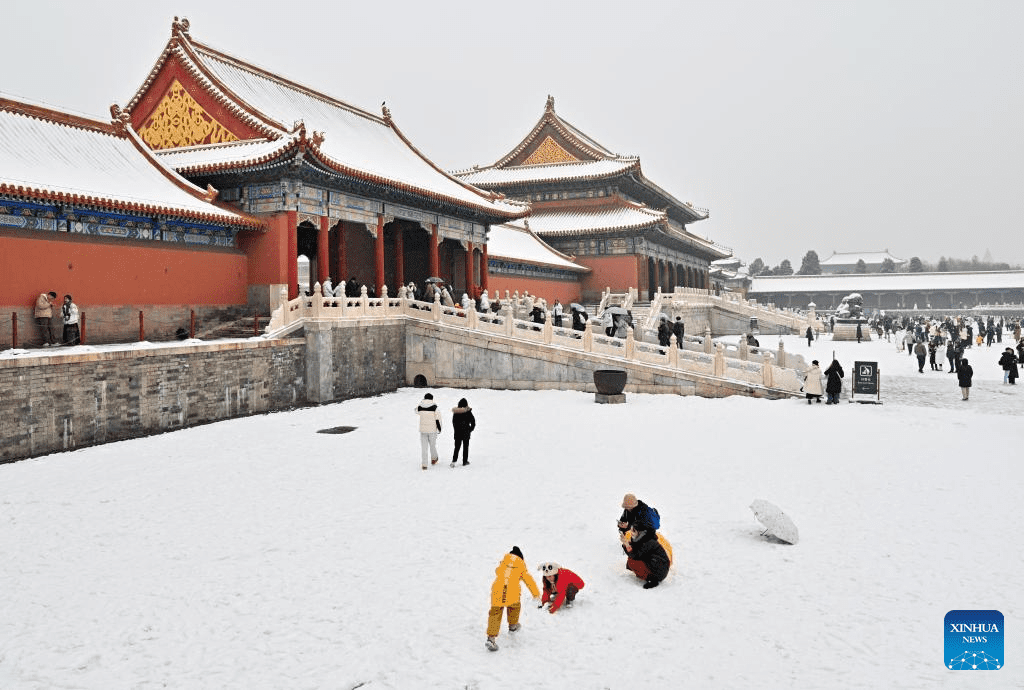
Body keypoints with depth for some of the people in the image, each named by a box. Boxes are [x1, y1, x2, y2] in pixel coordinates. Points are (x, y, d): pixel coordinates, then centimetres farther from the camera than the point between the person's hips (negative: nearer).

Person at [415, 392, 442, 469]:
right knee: (432, 444, 17)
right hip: (432, 430, -2)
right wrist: (439, 428, 4)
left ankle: (424, 464, 5)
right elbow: (438, 418, -8)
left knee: (424, 447, 6)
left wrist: (422, 402, 21)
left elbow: (416, 411, 23)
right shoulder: (434, 407, -8)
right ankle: (433, 459, 36)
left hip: (423, 430, 2)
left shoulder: (420, 406, -1)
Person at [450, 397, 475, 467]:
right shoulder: (468, 412, -10)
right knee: (465, 447, 10)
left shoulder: (455, 412, -2)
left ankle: (454, 460, -3)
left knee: (457, 447, 9)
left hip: (457, 432, 3)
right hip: (466, 432, -2)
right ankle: (465, 461, 13)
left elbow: (453, 422, 3)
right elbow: (473, 421, -6)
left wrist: (456, 429, 13)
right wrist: (471, 429, 7)